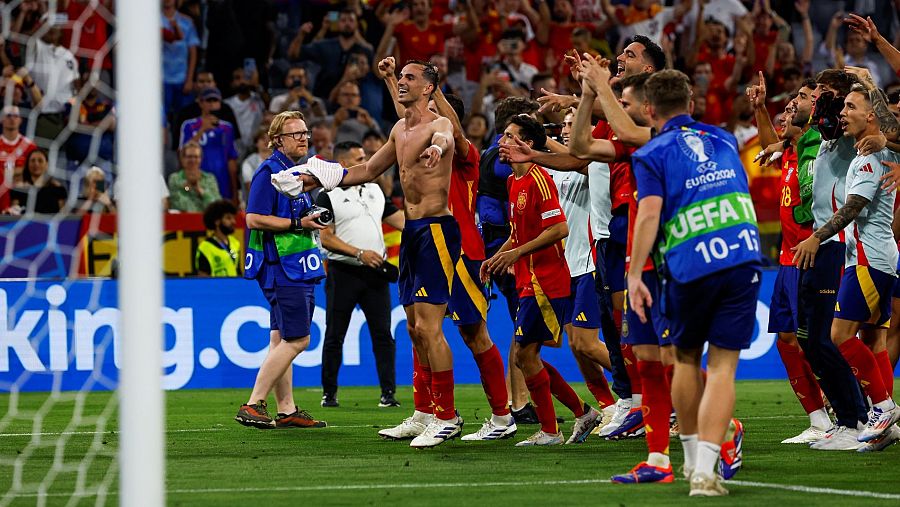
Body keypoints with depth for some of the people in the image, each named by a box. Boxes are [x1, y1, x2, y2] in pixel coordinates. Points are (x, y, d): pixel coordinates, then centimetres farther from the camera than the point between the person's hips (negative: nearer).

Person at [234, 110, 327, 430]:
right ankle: (253, 405, -11)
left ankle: (287, 410, 11)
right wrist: (298, 224, -19)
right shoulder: (269, 172, -11)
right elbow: (255, 219, -19)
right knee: (297, 340, -12)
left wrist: (313, 221, 14)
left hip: (296, 269, 10)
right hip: (282, 268, -10)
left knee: (281, 339, 10)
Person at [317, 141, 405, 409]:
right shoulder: (328, 196, -4)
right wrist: (359, 253, -17)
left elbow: (399, 220, 16)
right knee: (335, 336, 3)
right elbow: (326, 237, -10)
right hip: (343, 273, -4)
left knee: (383, 334, 0)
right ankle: (329, 393, 12)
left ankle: (388, 393, 2)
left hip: (375, 273, 4)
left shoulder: (374, 191, 14)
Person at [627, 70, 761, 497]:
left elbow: (649, 214, -11)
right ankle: (704, 471, -12)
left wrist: (634, 275, -11)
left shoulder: (652, 154, 2)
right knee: (723, 367, -1)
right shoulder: (724, 140, 18)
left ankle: (692, 459, 27)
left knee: (686, 359, 20)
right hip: (744, 256, 2)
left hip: (690, 268, -2)